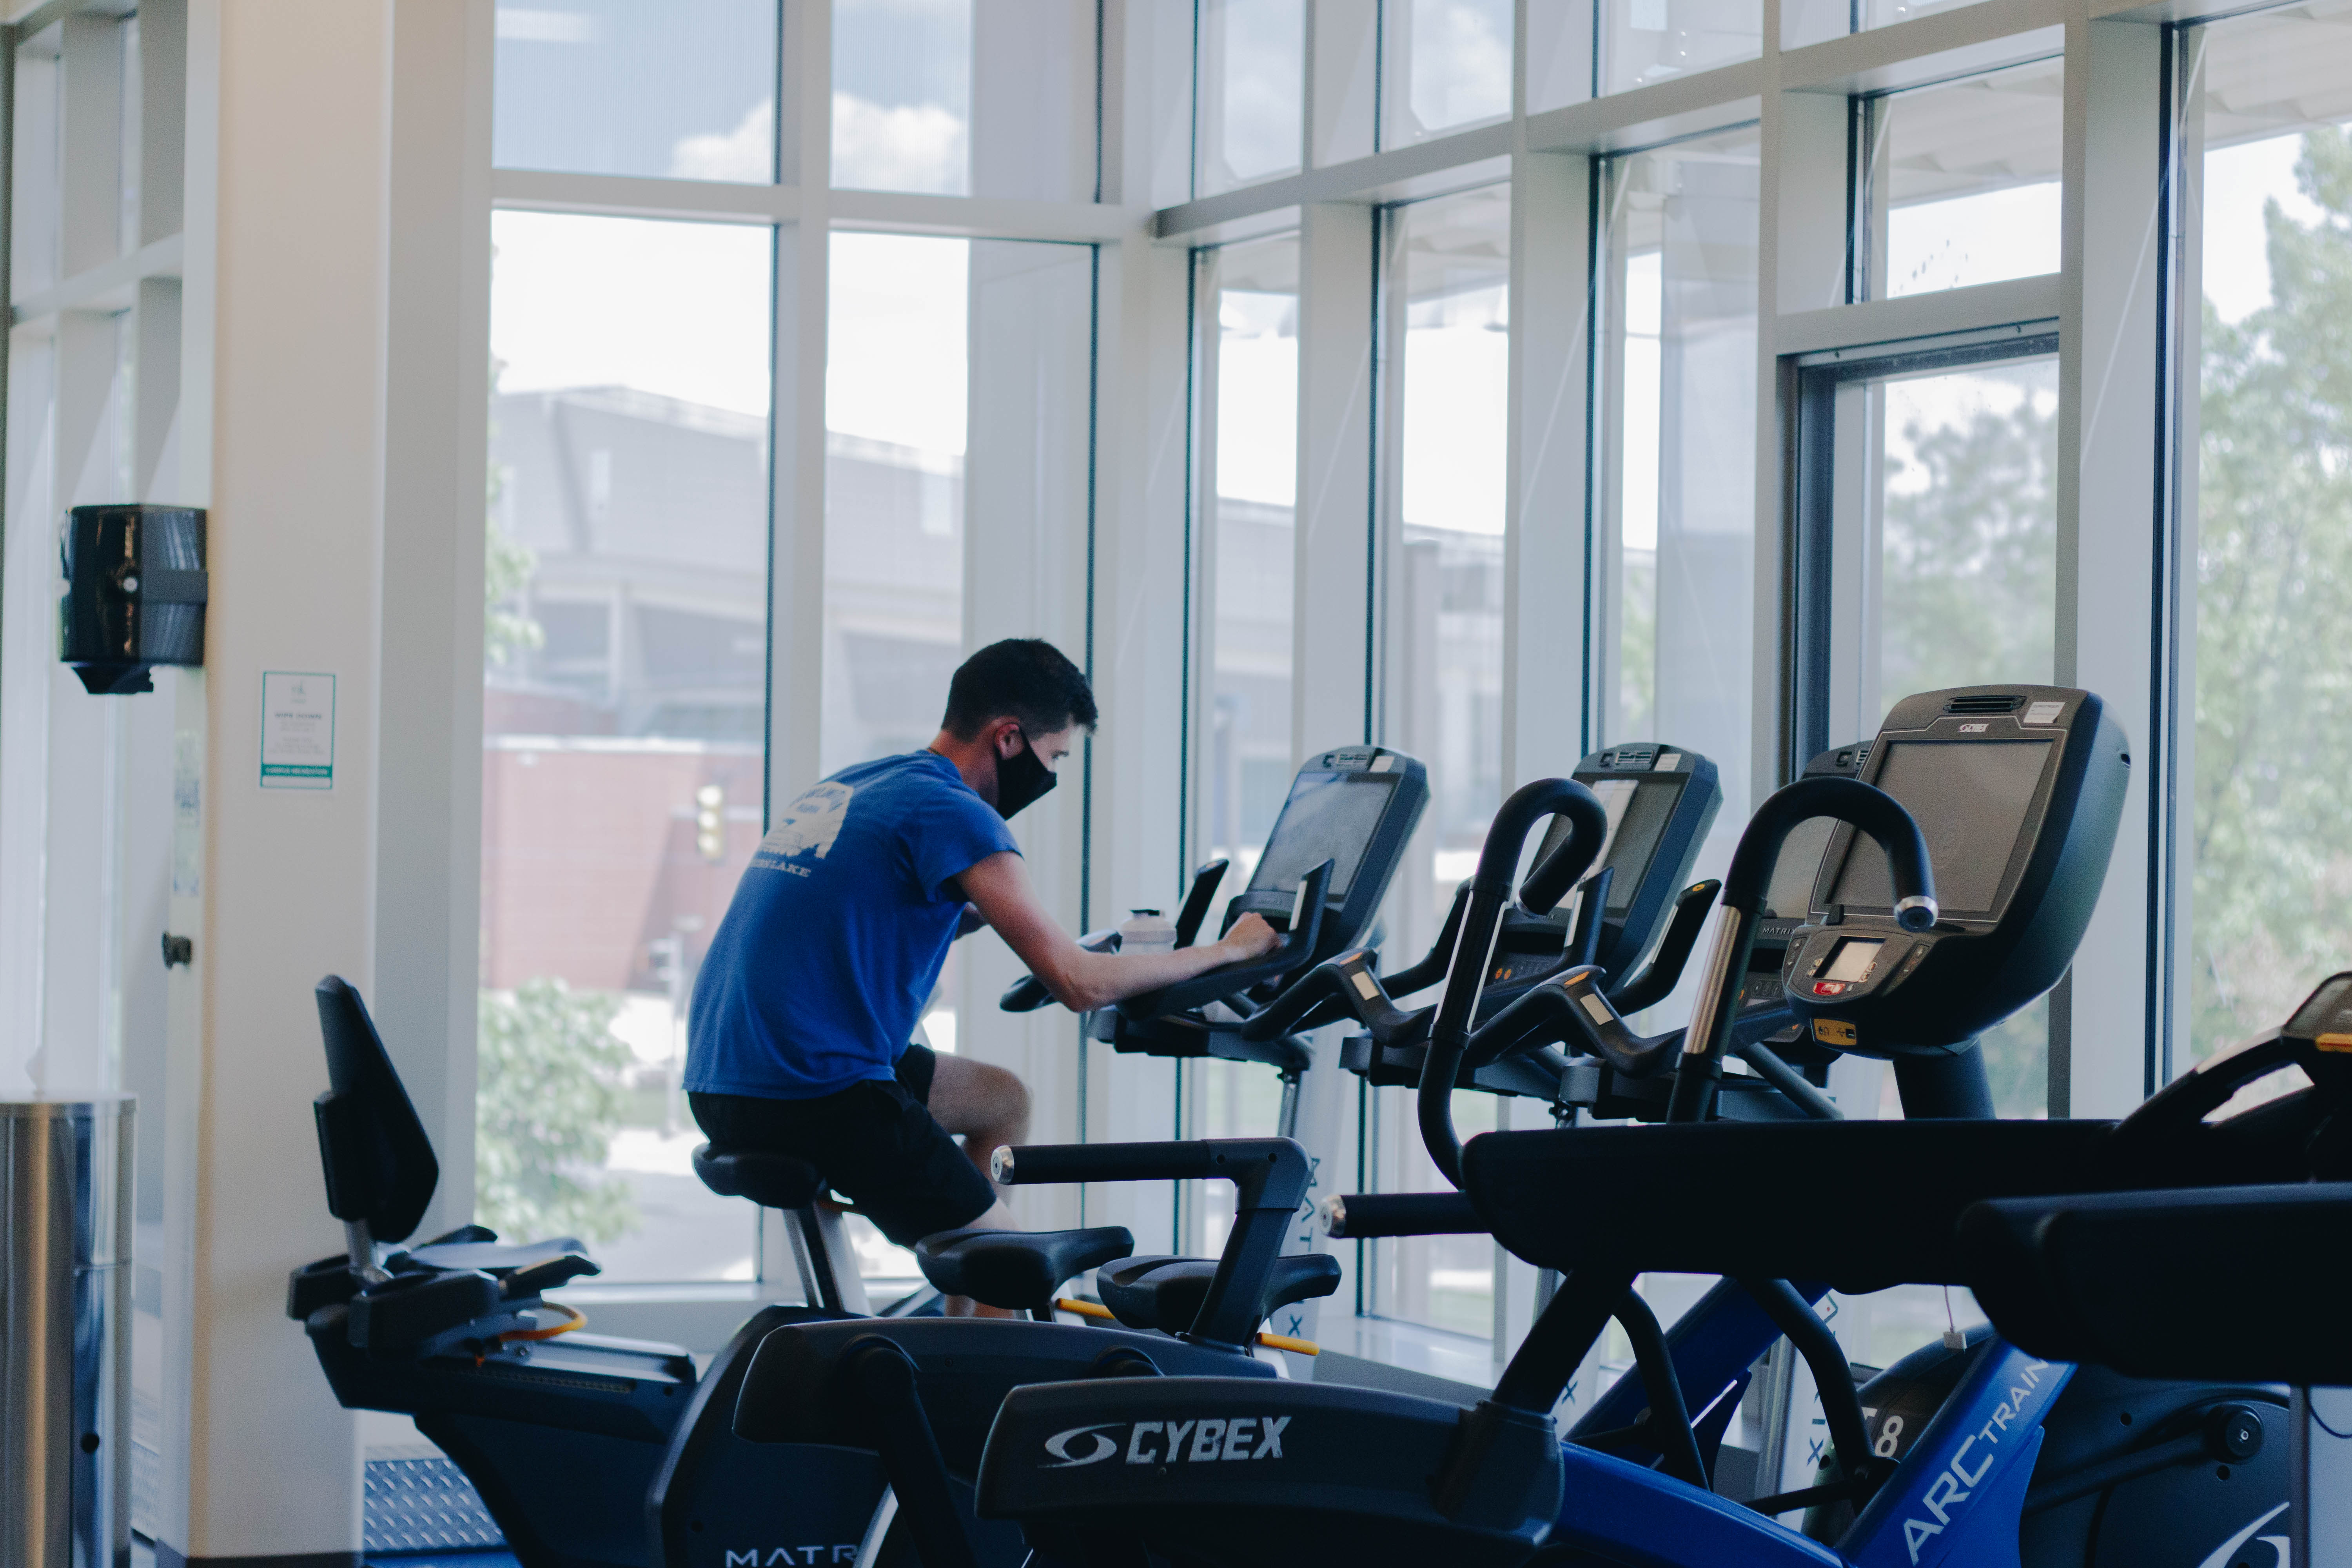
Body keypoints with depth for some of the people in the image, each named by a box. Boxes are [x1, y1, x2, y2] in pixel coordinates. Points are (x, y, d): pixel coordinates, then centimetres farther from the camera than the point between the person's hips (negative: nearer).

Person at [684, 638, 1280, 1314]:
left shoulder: (852, 785, 16)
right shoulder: (953, 814, -11)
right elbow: (1079, 984, -15)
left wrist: (979, 916, 18)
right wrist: (1227, 951, -2)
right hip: (809, 1100, -9)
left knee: (1004, 1101, 25)